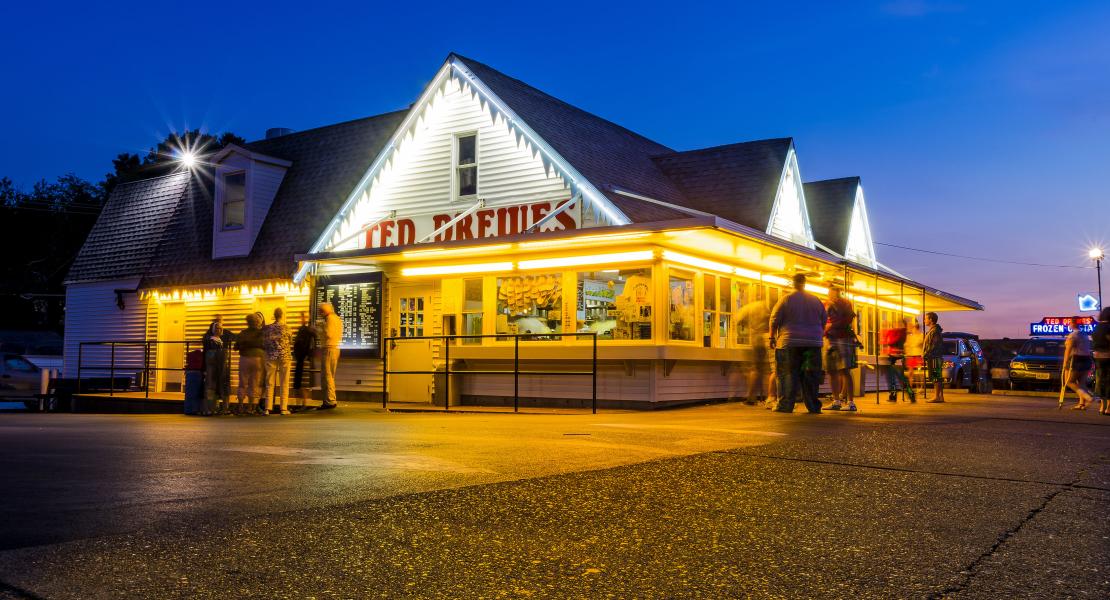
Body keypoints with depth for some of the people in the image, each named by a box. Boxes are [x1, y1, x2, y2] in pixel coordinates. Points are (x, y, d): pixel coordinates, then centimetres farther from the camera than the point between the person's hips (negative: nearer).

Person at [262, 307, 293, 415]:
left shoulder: (267, 328, 1)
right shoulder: (286, 327, -5)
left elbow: (264, 344, 5)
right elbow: (290, 342, 4)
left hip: (271, 356, 2)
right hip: (284, 356, -2)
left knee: (270, 383, 7)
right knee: (284, 383, 2)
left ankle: (267, 408, 5)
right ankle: (283, 408, 0)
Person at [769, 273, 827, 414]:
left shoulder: (786, 299, -4)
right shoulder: (816, 300, 8)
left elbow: (775, 320, -3)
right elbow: (824, 321, 15)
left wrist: (772, 336, 7)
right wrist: (819, 334, 27)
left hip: (790, 343, -3)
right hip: (813, 343, 3)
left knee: (788, 374, 0)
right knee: (810, 376, 6)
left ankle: (786, 405, -3)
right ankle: (813, 406, 6)